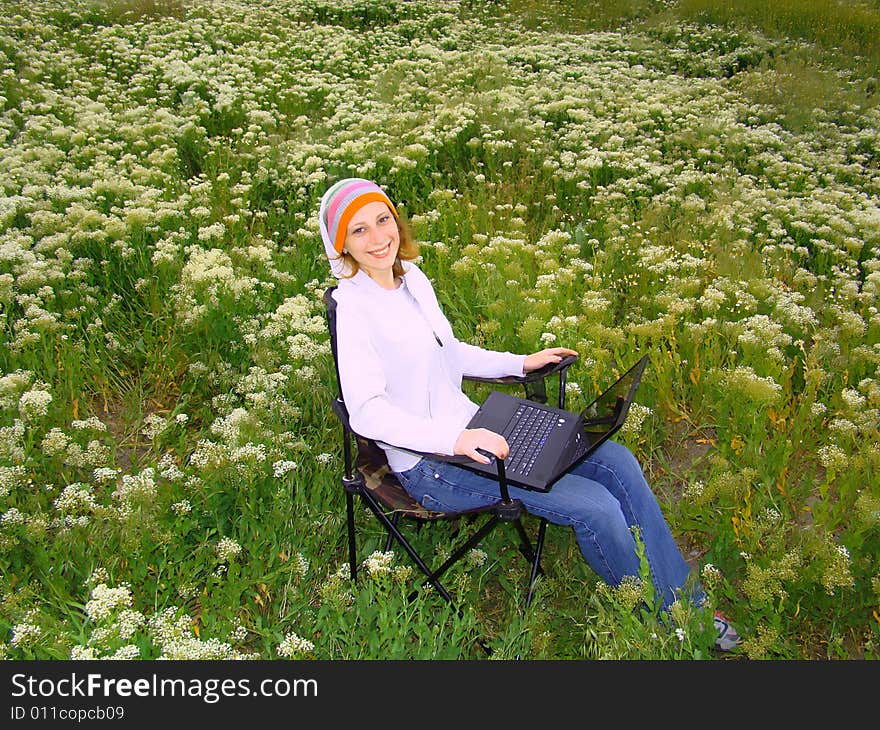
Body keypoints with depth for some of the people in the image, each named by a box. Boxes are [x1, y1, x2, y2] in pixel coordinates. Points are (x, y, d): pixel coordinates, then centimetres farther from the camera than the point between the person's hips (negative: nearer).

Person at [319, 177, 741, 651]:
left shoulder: (411, 277, 7)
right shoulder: (351, 307, -17)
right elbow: (367, 412, -25)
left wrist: (521, 363, 13)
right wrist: (455, 438, -36)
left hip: (468, 426, 8)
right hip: (428, 461, -8)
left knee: (616, 461, -1)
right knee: (595, 507, -18)